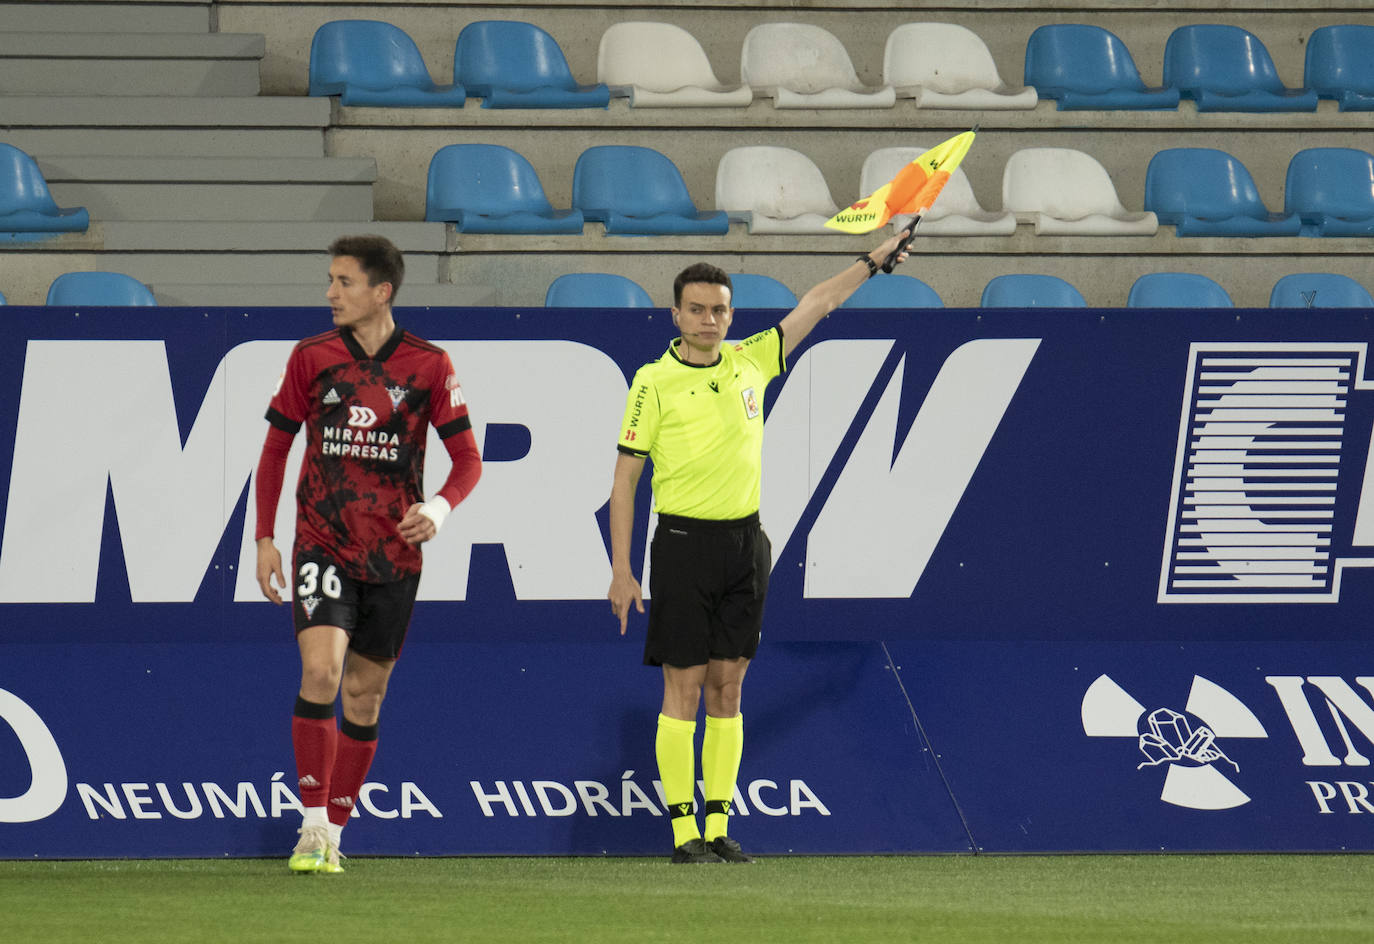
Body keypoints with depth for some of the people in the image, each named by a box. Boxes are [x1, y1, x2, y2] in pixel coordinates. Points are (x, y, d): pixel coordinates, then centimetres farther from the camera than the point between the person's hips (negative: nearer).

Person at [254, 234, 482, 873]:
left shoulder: (428, 365, -1)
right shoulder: (311, 358, 2)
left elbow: (467, 458, 2)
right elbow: (275, 448, 10)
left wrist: (438, 509, -18)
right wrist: (264, 538, 4)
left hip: (393, 553, 1)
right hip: (323, 545, -1)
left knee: (364, 695, 7)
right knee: (320, 671, -20)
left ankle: (335, 834, 18)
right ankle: (313, 826, -16)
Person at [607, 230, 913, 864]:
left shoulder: (750, 363, 7)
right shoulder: (655, 383, -6)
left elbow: (815, 306, 20)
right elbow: (624, 478, -5)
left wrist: (873, 262, 18)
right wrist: (621, 569, -9)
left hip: (745, 543, 5)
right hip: (684, 543, -5)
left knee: (728, 687, 6)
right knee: (684, 687, -4)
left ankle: (719, 828, 8)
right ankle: (683, 832, -2)